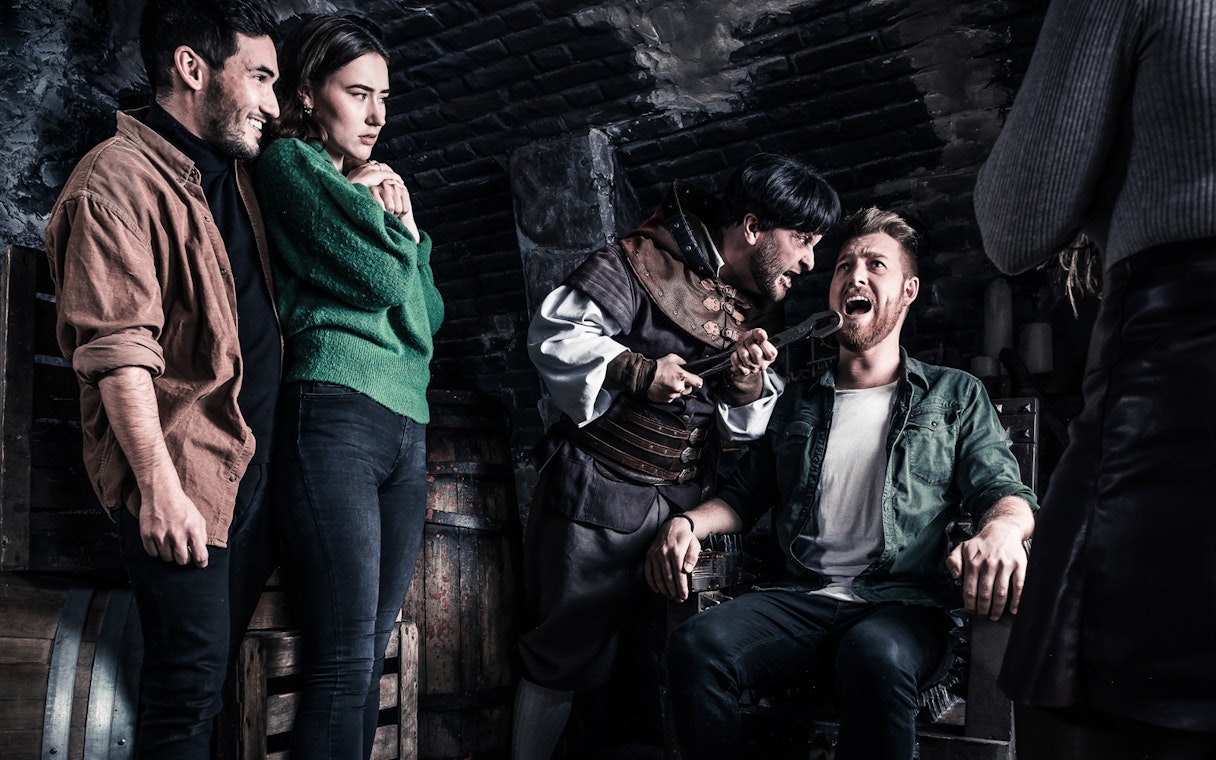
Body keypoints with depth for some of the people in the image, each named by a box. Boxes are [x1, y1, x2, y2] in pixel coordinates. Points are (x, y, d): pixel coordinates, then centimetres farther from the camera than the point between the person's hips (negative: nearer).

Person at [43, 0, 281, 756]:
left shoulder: (236, 170, 15)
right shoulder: (115, 181, -12)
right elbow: (118, 351, -19)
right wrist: (158, 485, -24)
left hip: (253, 463, 8)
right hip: (181, 477, -8)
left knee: (222, 660, 15)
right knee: (190, 679, -3)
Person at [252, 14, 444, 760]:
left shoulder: (372, 186, 26)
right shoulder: (289, 161, 3)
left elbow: (431, 313, 21)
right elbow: (382, 280, -10)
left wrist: (405, 222, 11)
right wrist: (384, 215, 8)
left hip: (407, 427, 8)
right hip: (336, 414, -8)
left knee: (373, 655, 5)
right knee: (343, 663, -11)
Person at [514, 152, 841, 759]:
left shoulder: (762, 309, 11)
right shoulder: (647, 262, -11)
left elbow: (744, 428, 14)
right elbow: (553, 334, -13)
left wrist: (748, 385, -8)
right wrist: (636, 370, -22)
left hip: (683, 503, 6)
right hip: (600, 493, -6)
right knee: (568, 652, 3)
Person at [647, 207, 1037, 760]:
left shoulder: (955, 395, 15)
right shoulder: (798, 403, 22)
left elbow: (1004, 491, 4)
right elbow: (744, 495, 23)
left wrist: (1000, 532, -22)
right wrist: (688, 523, -1)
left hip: (903, 605, -2)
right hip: (799, 599, 3)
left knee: (875, 656, -40)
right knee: (696, 644, -29)